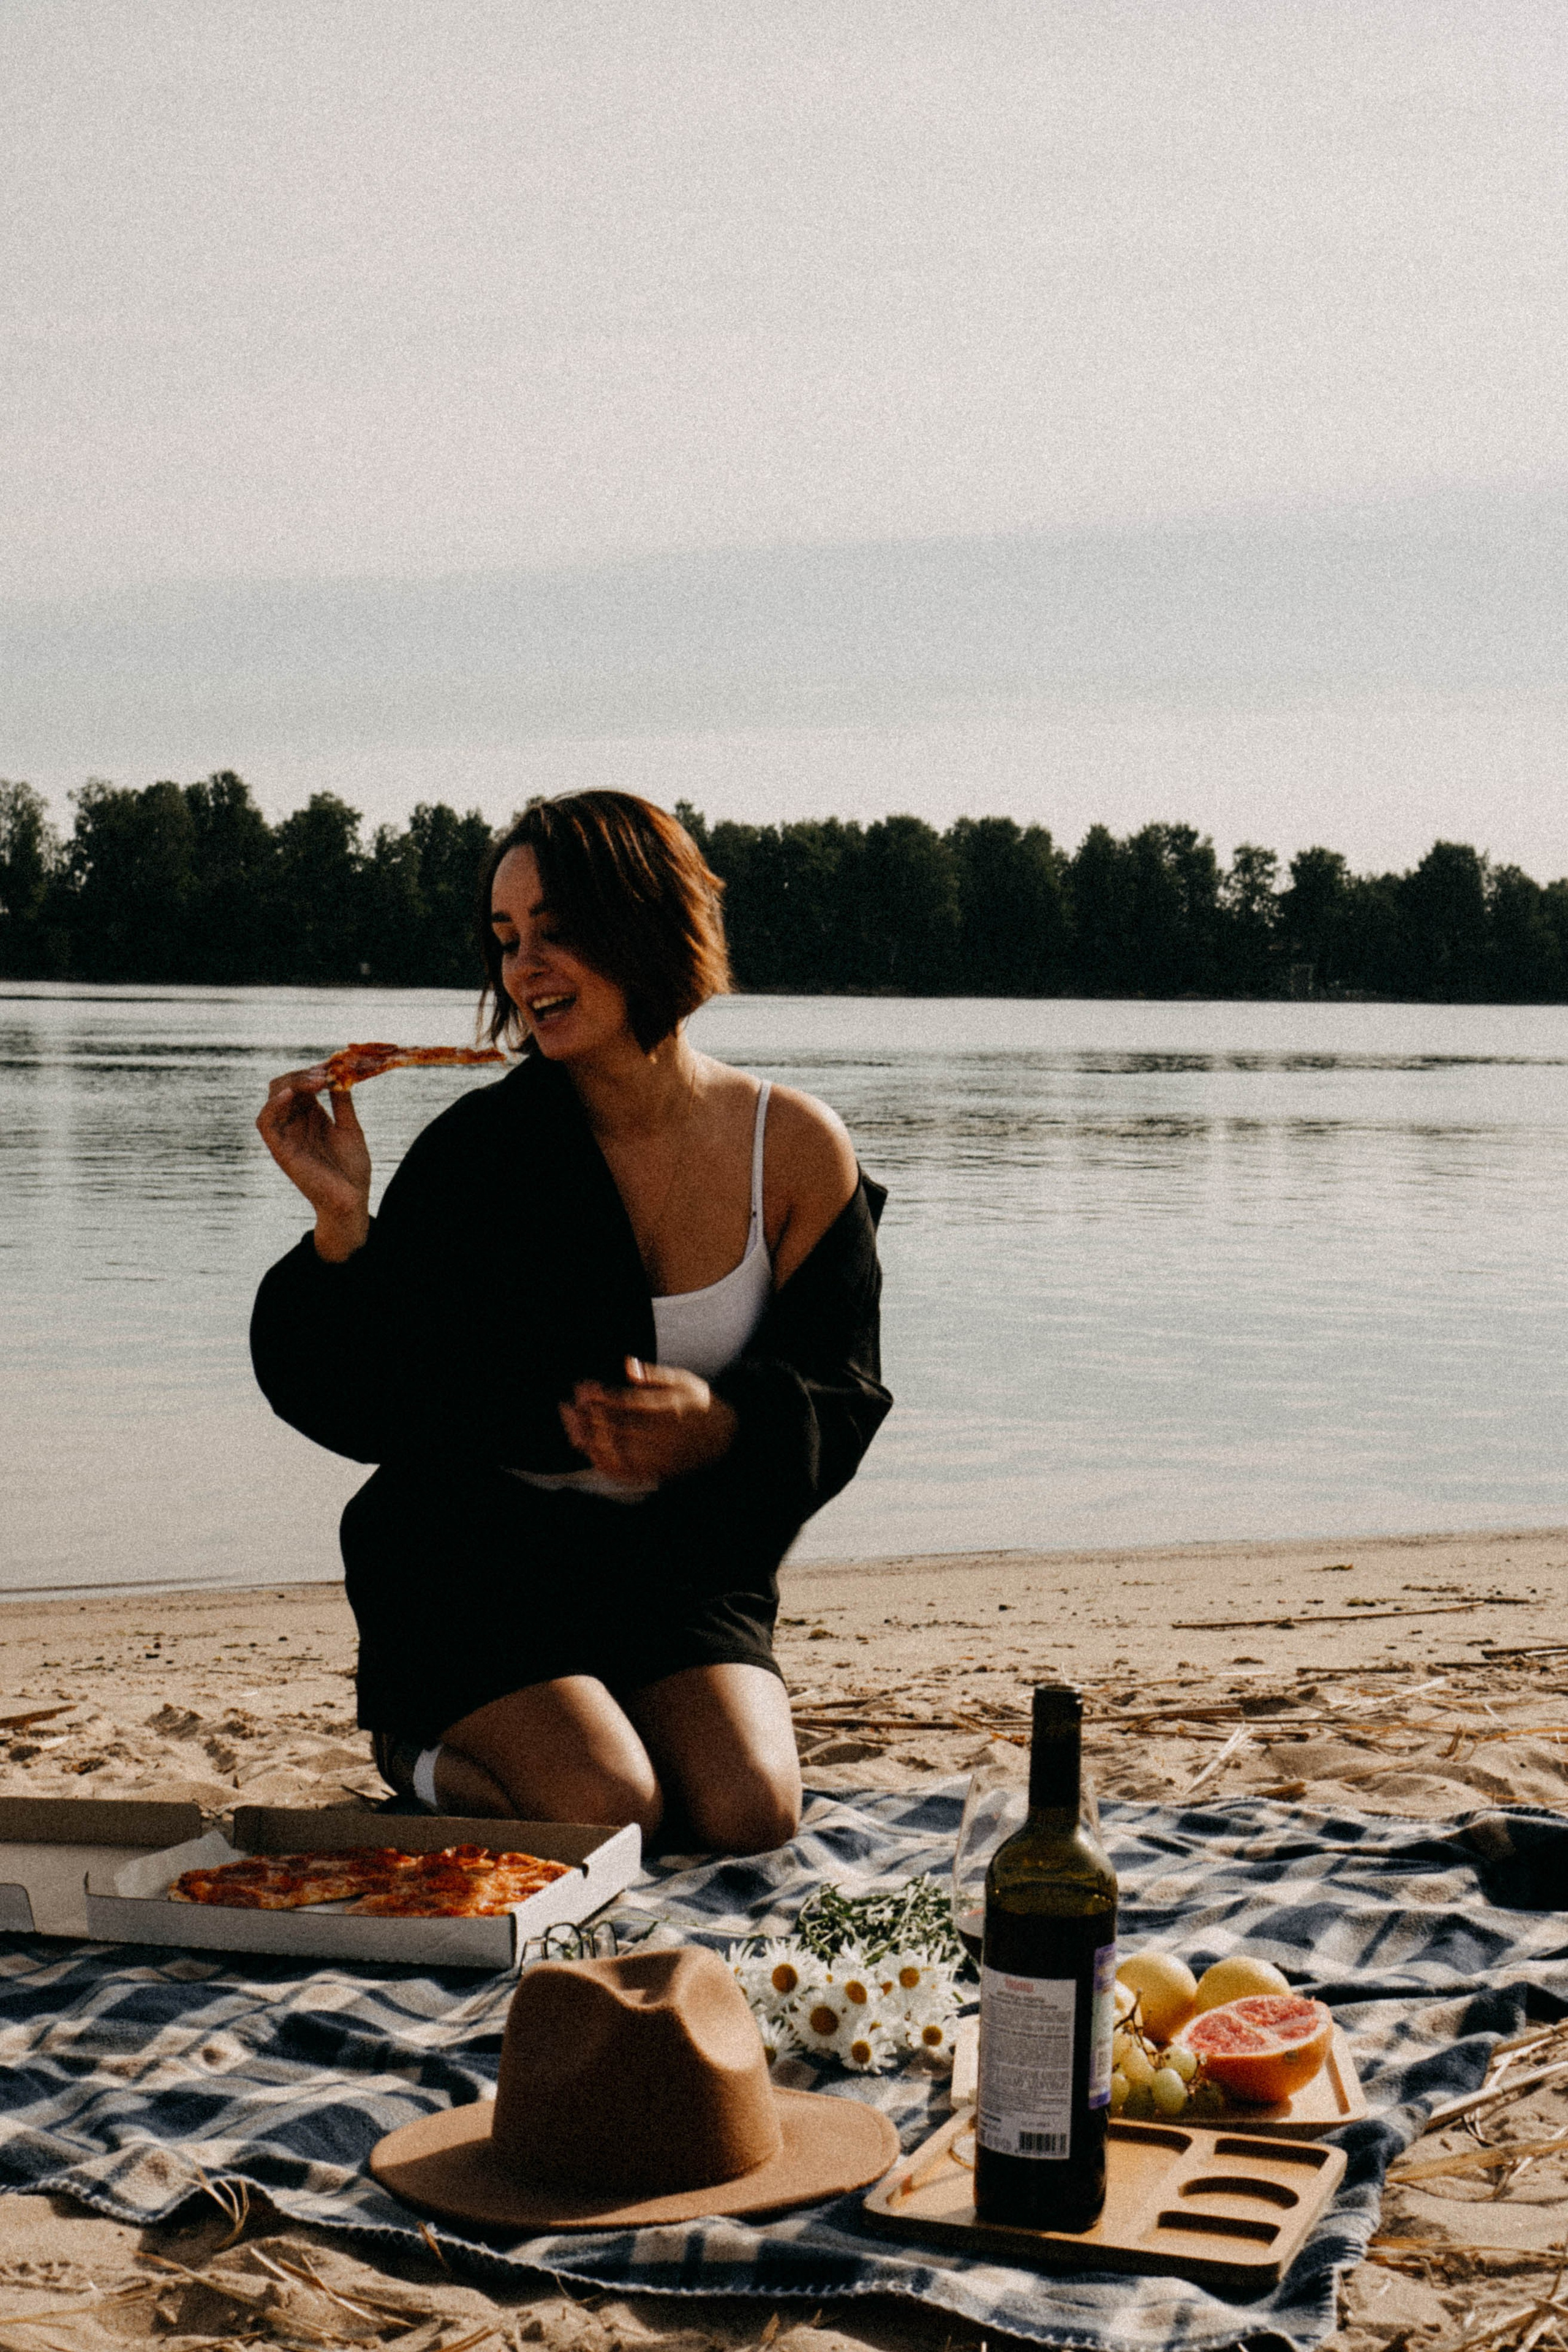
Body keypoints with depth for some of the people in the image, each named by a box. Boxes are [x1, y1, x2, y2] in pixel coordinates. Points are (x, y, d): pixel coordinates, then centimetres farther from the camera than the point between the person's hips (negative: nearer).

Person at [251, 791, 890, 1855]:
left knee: (748, 1816, -19)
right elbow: (367, 1408, -10)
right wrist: (342, 1224, -26)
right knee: (602, 1815, -24)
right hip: (485, 1555, -2)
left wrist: (722, 1425, -22)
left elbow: (842, 1400, -1)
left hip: (680, 1560, 3)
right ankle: (428, 1747, 10)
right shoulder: (478, 1149, -10)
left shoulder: (799, 1150, -5)